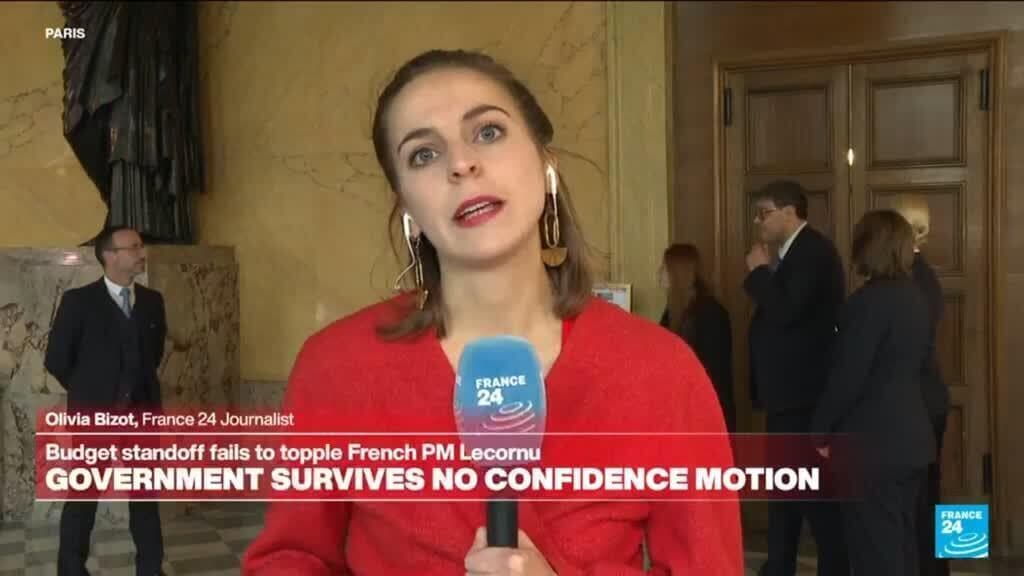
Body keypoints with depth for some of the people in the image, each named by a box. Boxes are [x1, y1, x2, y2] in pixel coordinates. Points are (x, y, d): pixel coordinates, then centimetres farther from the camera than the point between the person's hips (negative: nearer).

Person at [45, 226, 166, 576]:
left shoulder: (152, 301, 5)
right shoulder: (79, 301, -8)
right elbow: (56, 359, -2)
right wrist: (87, 392, 6)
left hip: (142, 412, 4)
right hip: (94, 414, -4)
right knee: (83, 496, 6)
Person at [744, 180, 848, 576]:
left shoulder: (813, 251, -16)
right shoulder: (794, 253, 14)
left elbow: (785, 311, -26)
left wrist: (759, 270, -15)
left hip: (804, 393, -10)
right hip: (789, 392, 10)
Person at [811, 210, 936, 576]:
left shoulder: (870, 299, -17)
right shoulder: (913, 296, 9)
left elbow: (847, 376, -18)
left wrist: (820, 433, -7)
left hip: (873, 442, -8)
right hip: (909, 436, 9)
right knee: (900, 544, 15)